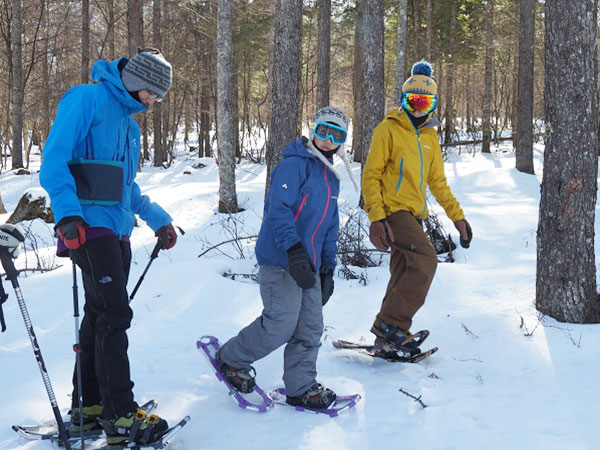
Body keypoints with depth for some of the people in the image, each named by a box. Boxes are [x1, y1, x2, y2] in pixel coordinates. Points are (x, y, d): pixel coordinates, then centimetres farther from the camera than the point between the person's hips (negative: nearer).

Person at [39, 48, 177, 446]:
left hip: (117, 231, 9)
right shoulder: (87, 99, -6)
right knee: (114, 314, -13)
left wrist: (158, 219, 23)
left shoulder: (128, 122, 22)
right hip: (91, 225, -9)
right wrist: (68, 215, -25)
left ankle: (88, 408, 19)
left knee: (101, 316, 11)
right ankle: (121, 416, -10)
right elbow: (54, 160, -15)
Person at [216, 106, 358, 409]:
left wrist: (328, 267, 21)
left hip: (308, 264, 9)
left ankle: (300, 388, 18)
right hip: (282, 261, -8)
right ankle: (231, 359, 12)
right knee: (281, 325, -8)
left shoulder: (331, 176, 19)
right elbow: (278, 210, -20)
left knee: (310, 328, 7)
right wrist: (293, 250, -30)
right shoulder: (294, 165, -10)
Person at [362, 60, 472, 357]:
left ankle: (386, 340, 17)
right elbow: (370, 176, -9)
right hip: (393, 210, -8)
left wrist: (457, 216, 17)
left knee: (405, 275, 8)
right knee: (426, 260, -22)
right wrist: (376, 218, -18)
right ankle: (391, 325, -17)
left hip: (414, 215, 8)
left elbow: (437, 182, 23)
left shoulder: (429, 136, 16)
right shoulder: (388, 130, -5)